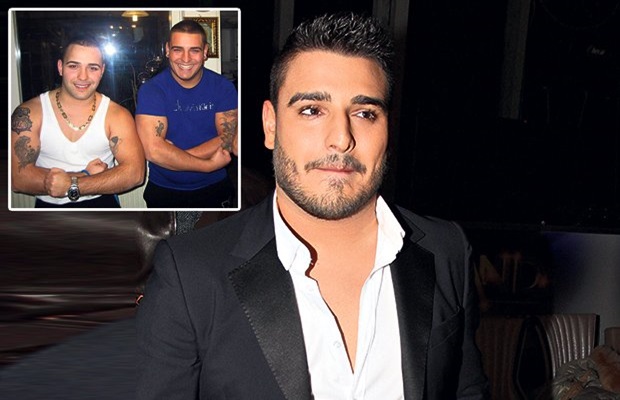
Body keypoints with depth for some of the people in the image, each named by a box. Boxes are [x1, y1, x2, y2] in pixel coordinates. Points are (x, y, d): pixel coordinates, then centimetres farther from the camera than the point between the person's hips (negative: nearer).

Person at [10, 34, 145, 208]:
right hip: (49, 206, 1)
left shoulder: (116, 115, 0)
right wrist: (85, 175, -12)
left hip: (101, 202, 0)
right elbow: (17, 177, -8)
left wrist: (72, 185, -17)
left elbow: (135, 172, -11)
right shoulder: (29, 114, 0)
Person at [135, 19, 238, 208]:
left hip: (214, 188, 2)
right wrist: (209, 165, -18)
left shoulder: (223, 87, -2)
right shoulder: (151, 90, -9)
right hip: (163, 191, -1)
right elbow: (153, 150, -20)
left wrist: (172, 155, -18)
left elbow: (227, 141, -10)